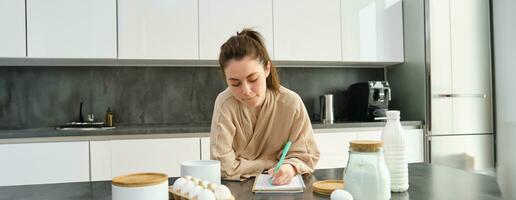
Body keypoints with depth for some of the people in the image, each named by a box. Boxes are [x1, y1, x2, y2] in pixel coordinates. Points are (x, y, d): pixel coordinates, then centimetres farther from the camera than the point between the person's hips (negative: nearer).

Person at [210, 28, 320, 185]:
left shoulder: (291, 103, -17)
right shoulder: (225, 103, -22)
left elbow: (307, 156, -8)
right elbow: (225, 167, -24)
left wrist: (291, 167, -29)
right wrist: (273, 162, -16)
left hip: (279, 186, 1)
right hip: (236, 188, -1)